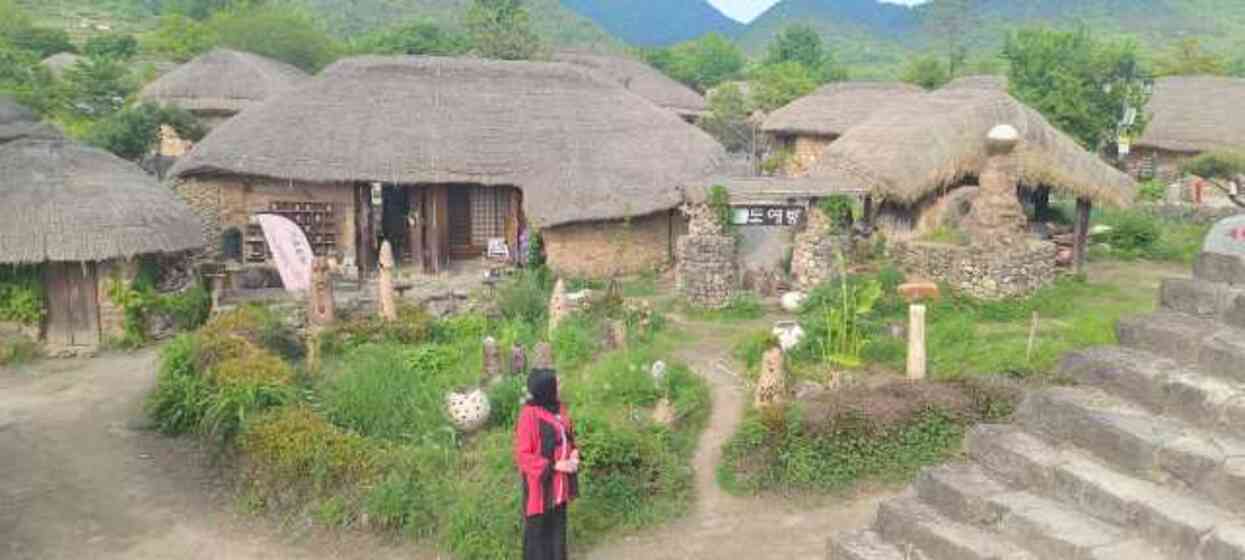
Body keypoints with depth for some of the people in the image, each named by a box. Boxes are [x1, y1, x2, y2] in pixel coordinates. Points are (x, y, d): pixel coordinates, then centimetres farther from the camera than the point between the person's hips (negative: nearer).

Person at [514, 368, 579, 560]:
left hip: (559, 481, 7)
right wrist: (554, 466, -21)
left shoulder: (559, 408, 2)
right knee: (538, 528, 7)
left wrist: (574, 453, -6)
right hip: (540, 483, -7)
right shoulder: (529, 415, -21)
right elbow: (523, 455, -19)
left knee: (558, 525, 17)